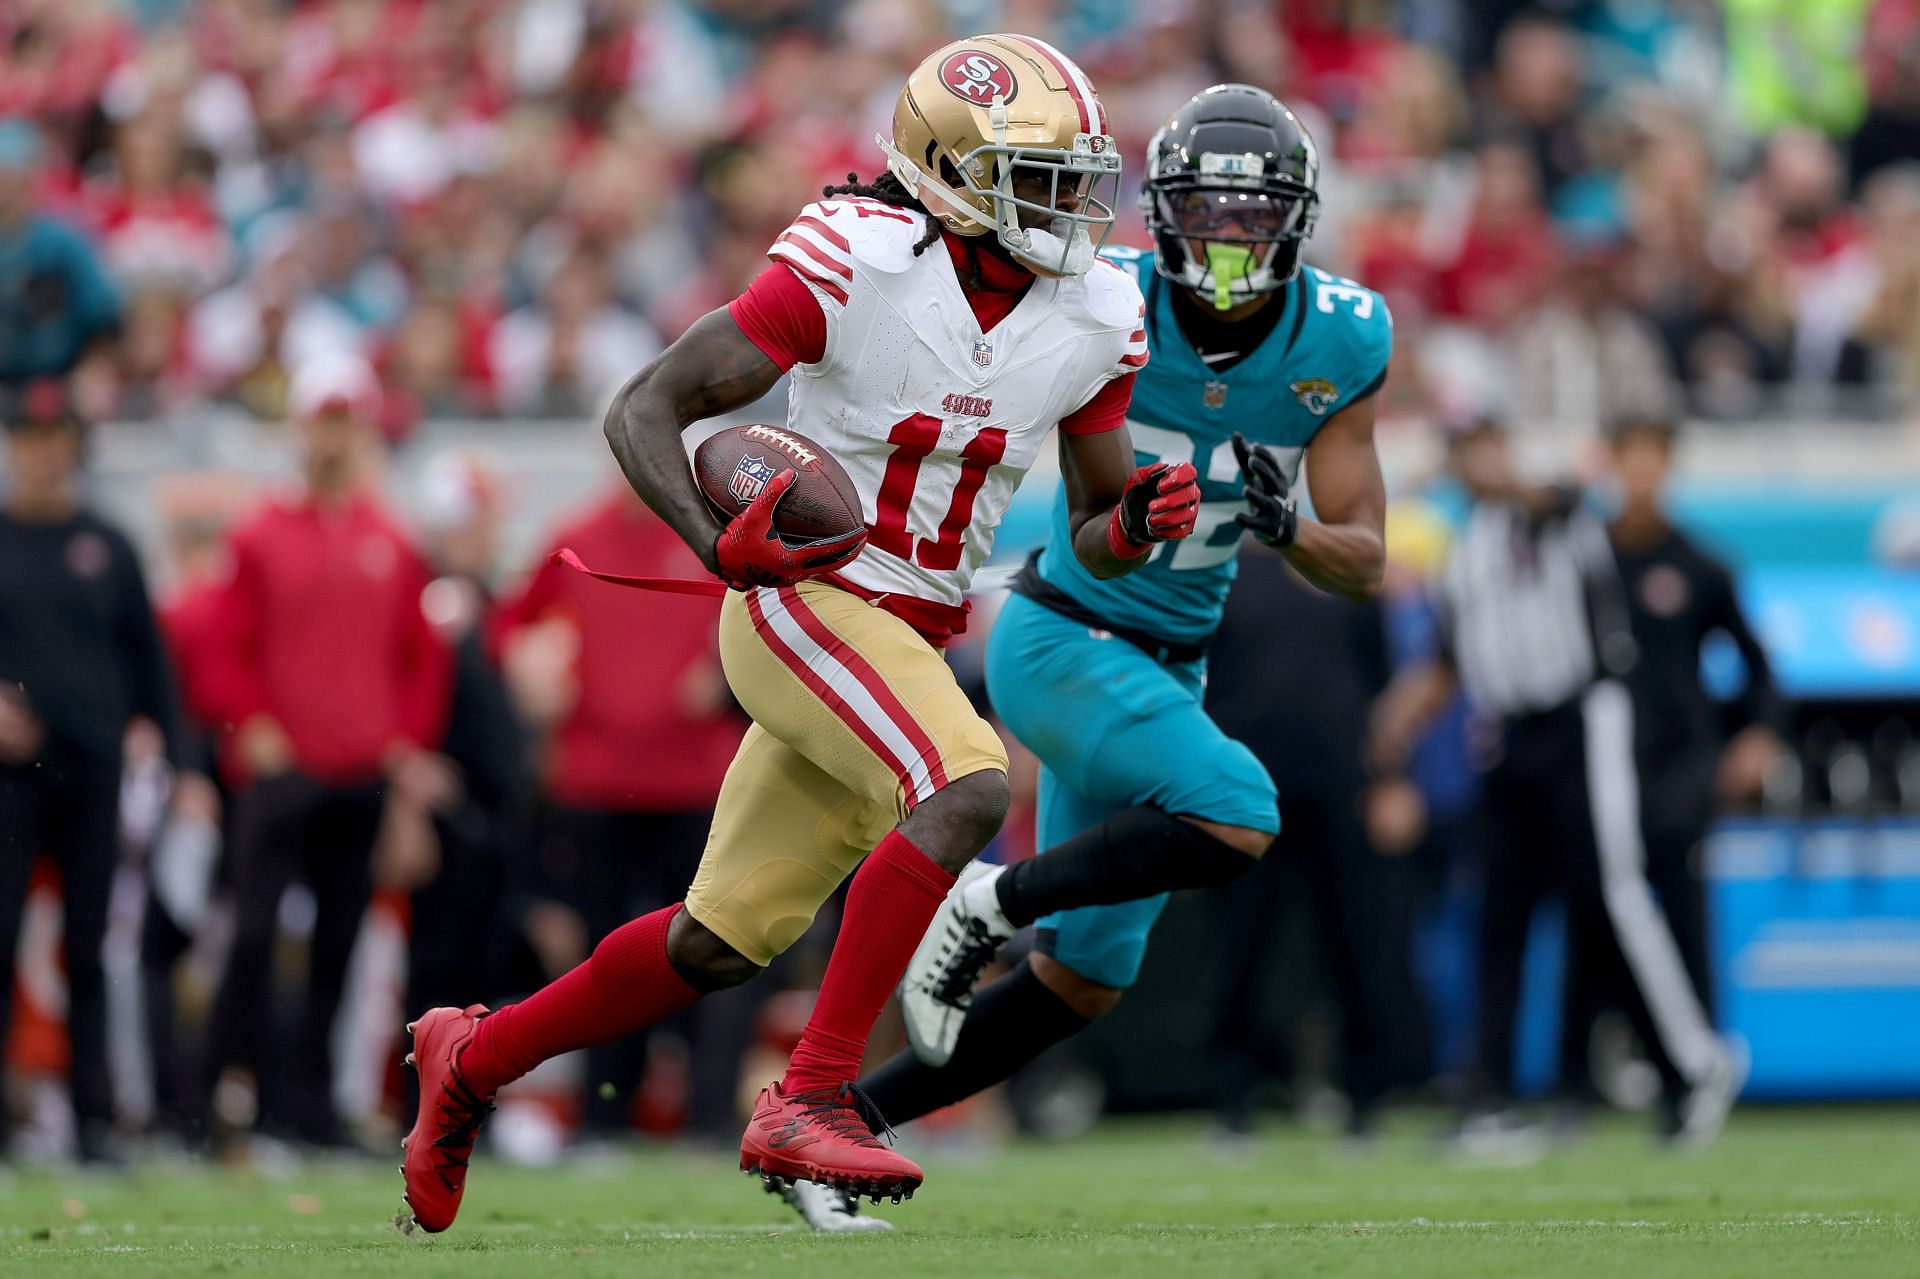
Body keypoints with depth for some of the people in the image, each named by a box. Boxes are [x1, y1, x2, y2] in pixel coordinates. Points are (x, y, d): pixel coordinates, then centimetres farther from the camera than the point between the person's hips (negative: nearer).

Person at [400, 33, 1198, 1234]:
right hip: (804, 604, -7)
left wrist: (1139, 521, -14)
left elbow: (1092, 535, 10)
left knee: (723, 941, 12)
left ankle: (476, 1057, 33)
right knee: (967, 786, -30)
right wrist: (721, 542, -32)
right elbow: (644, 411, -15)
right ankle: (811, 1100, -28)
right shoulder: (855, 264, -17)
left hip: (910, 639, 7)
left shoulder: (1097, 317, 0)